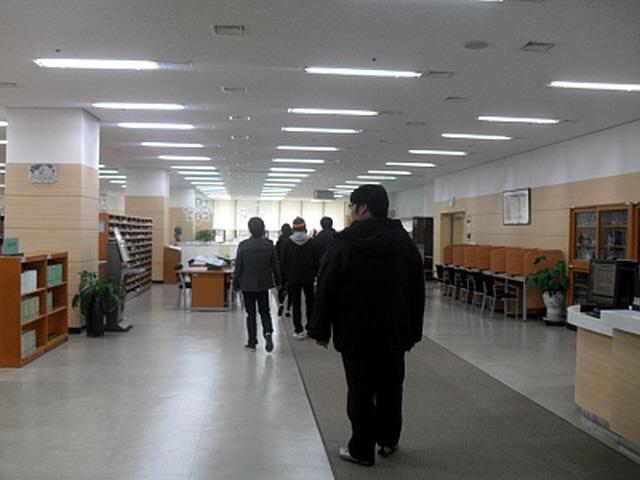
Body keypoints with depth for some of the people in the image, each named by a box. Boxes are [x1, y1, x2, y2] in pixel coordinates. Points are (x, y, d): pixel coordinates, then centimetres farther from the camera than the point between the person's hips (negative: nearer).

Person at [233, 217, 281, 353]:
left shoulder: (243, 245, -11)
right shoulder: (269, 244, -5)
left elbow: (238, 267, -6)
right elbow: (275, 265, 2)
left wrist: (236, 284, 4)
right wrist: (277, 281, 14)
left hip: (247, 284, -1)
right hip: (264, 284, 2)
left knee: (251, 313, 7)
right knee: (264, 311, 14)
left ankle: (252, 342, 9)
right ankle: (268, 332, -11)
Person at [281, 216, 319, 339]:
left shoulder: (287, 243, -5)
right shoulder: (311, 242, -5)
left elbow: (283, 262, -1)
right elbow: (316, 260, -1)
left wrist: (286, 275, 8)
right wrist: (315, 274, 10)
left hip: (293, 278, -1)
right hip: (308, 278, 1)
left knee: (296, 304, 2)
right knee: (310, 303, 12)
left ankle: (299, 331, 0)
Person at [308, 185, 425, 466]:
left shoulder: (342, 244, -9)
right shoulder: (405, 242, 3)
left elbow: (326, 292, -8)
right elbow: (418, 293, 7)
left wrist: (321, 330, 1)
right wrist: (413, 332, 12)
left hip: (356, 335, -4)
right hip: (395, 334, 4)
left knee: (361, 392, 5)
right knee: (390, 389, 17)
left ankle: (362, 450, 13)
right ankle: (388, 441, 30)